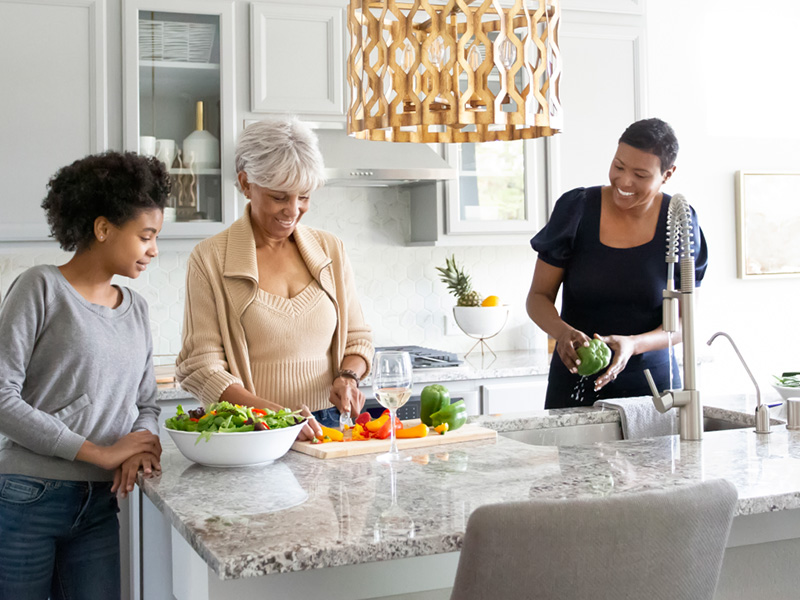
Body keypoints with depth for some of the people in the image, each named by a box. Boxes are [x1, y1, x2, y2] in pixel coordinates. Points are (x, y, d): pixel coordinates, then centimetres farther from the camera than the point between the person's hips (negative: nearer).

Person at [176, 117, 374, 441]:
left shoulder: (330, 250, 11)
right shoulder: (210, 259, -1)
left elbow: (358, 338, 19)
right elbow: (201, 368, -5)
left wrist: (348, 377, -3)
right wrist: (274, 414, -18)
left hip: (329, 425, 3)